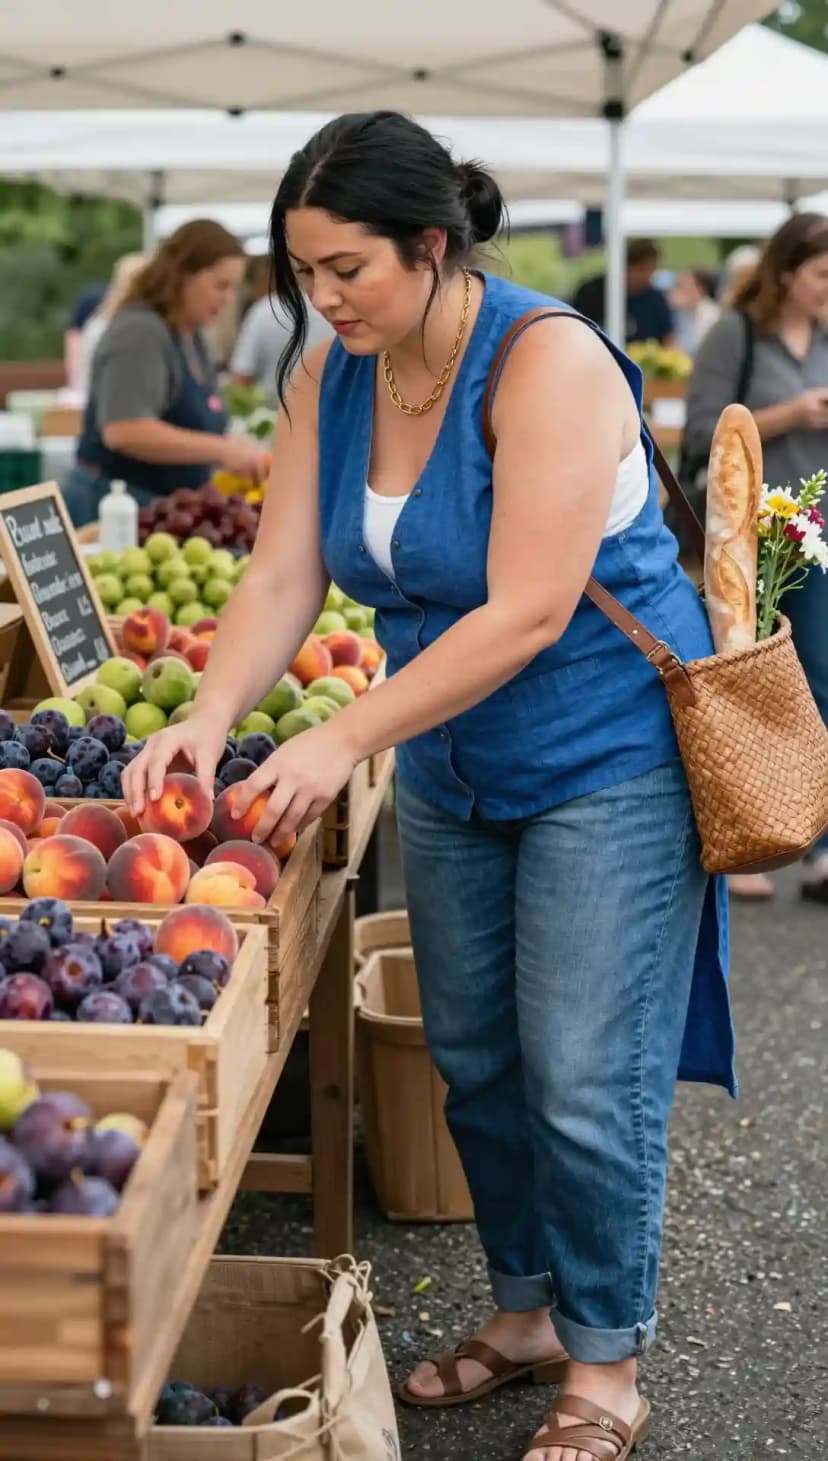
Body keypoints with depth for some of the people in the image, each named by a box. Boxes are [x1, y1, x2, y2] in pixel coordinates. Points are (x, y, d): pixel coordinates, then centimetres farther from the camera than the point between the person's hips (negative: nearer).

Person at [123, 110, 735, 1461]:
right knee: (473, 1060, 14)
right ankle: (526, 1308, 34)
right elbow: (283, 577, -6)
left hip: (606, 765, -7)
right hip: (451, 775, 7)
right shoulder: (327, 380, -2)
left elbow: (526, 613, -29)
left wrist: (345, 740, -30)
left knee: (584, 1081, -3)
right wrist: (208, 719, -23)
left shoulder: (547, 360, -23)